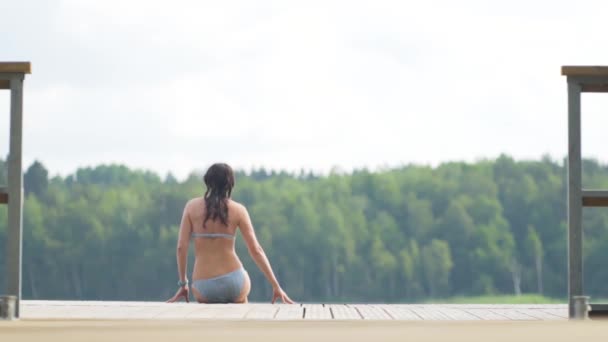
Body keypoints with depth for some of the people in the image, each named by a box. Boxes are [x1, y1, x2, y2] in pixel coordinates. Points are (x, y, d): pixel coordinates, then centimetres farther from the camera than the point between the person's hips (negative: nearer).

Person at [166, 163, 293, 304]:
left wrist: (183, 284, 8)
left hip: (203, 287, 0)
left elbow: (181, 247, -2)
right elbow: (256, 250, -3)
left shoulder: (192, 206, 2)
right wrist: (276, 287, 1)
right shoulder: (238, 210, 0)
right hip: (233, 282, 0)